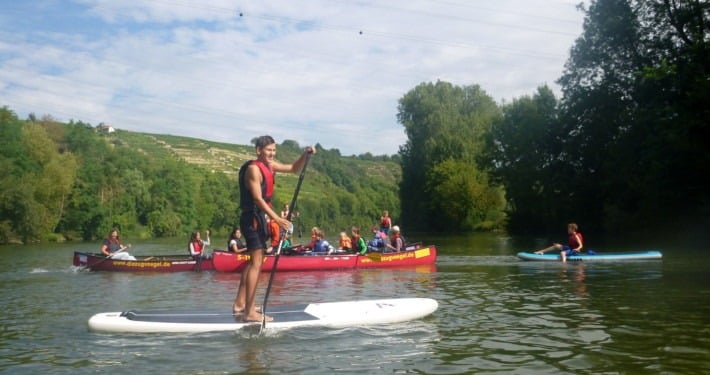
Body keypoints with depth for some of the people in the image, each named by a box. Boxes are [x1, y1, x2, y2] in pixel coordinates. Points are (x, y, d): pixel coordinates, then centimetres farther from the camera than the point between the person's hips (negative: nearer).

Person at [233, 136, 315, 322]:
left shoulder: (270, 165, 12)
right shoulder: (253, 168, -15)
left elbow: (293, 169, 21)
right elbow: (257, 198, -24)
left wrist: (305, 154, 3)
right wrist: (276, 218, -34)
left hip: (259, 217, 10)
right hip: (252, 217, -10)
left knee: (253, 261, 18)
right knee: (257, 263, -12)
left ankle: (239, 303, 30)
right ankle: (250, 312, -11)